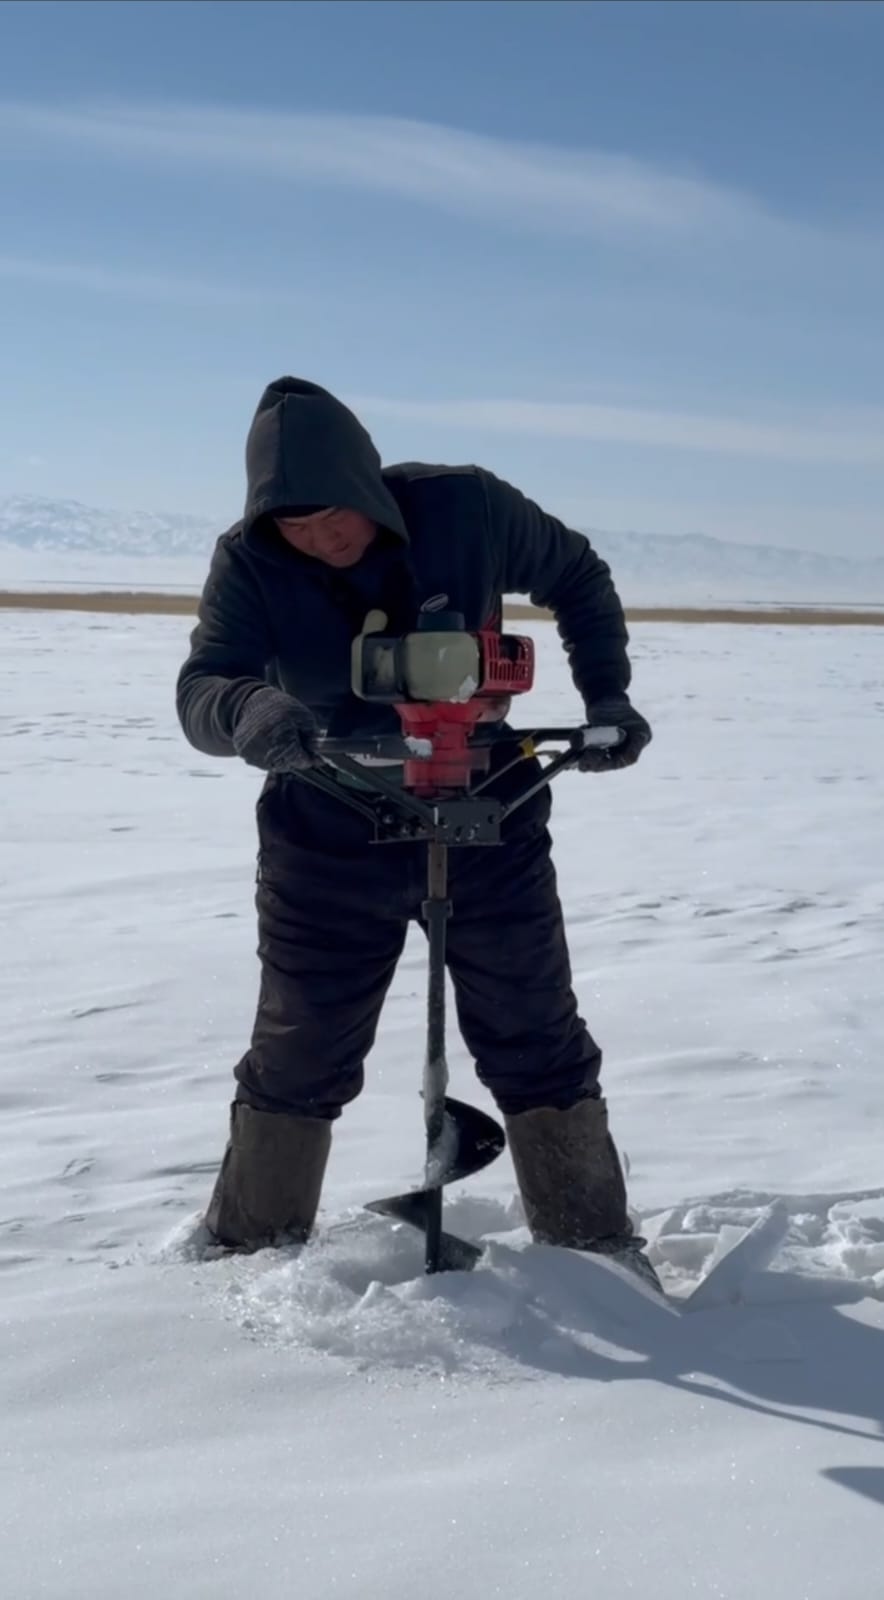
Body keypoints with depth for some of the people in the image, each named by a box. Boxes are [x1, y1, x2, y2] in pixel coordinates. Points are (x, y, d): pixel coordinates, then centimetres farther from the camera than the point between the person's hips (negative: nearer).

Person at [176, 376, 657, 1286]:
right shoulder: (249, 564, -15)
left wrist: (607, 698, -6)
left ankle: (596, 1244, 21)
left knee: (535, 1042, 7)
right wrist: (251, 710, -50)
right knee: (299, 1056, 9)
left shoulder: (468, 509, -16)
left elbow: (577, 578, 1)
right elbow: (201, 689, -27)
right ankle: (245, 1245, 28)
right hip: (330, 841, 1)